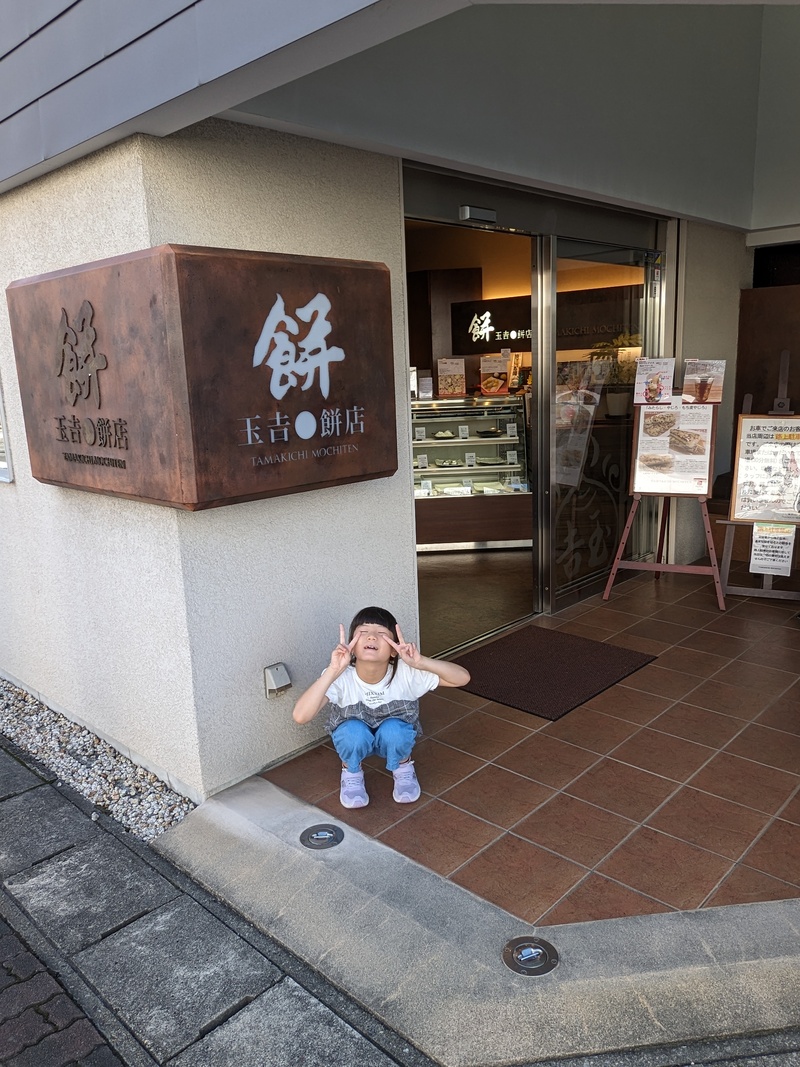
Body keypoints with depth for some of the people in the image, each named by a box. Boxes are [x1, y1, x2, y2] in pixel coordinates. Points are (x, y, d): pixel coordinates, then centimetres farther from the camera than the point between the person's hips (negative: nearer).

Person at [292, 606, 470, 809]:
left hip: (395, 738, 1)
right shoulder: (341, 677, -31)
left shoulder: (406, 672, -29)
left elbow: (462, 678, -31)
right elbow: (300, 716, -44)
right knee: (354, 732, -33)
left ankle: (403, 767, 3)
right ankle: (351, 772, 2)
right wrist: (333, 671, -53)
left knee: (393, 730, -32)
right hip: (355, 739, 0)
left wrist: (421, 662, -47)